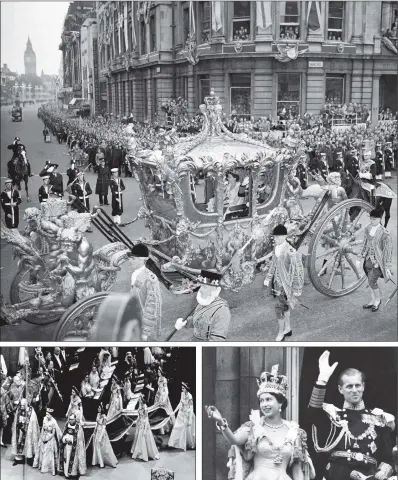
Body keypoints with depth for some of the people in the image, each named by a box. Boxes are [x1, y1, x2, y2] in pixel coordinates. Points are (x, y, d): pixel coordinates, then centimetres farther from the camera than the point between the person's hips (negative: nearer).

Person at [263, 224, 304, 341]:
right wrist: (268, 278, 8)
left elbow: (298, 270, -18)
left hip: (286, 283, -7)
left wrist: (297, 288, -12)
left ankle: (281, 331, 15)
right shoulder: (276, 249, -1)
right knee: (285, 306, 21)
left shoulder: (291, 252, -25)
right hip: (277, 282, 7)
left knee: (279, 307, -5)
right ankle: (288, 328, 38)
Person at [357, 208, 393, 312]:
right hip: (369, 260, 6)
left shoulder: (384, 233, -18)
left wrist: (387, 267, -14)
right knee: (371, 281, 15)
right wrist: (359, 258, 12)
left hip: (378, 261, -6)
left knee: (372, 281, -6)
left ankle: (377, 300, 19)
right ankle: (373, 300, 34)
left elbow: (388, 250, -14)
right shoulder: (368, 229, 2)